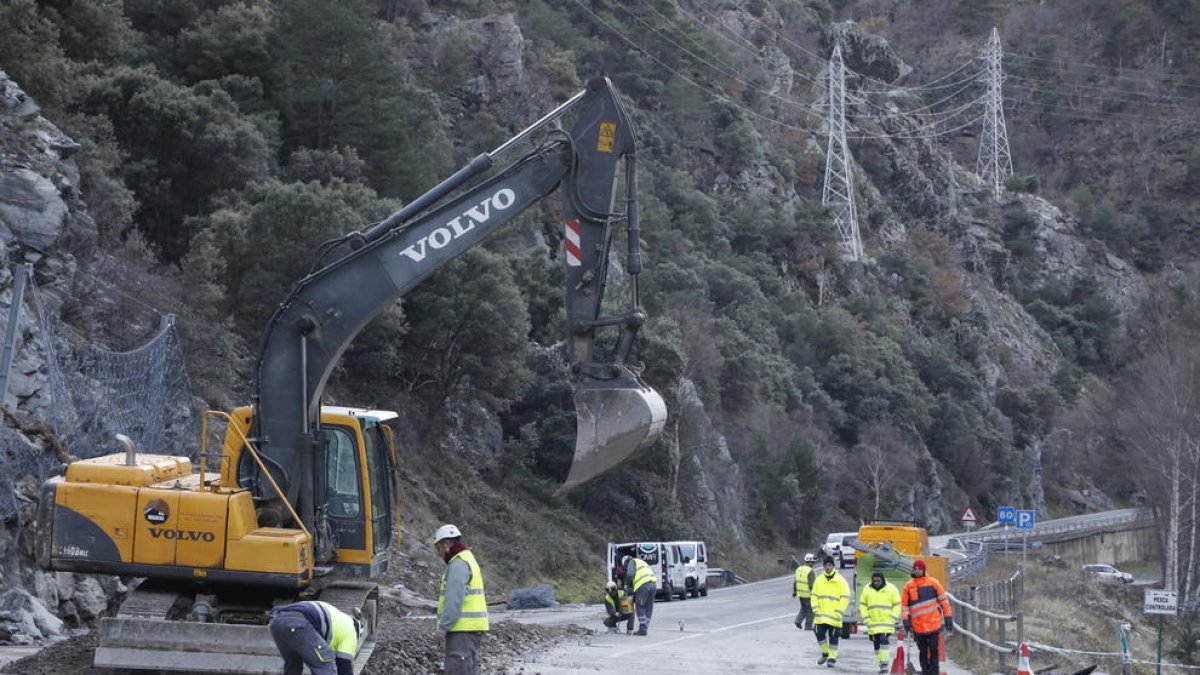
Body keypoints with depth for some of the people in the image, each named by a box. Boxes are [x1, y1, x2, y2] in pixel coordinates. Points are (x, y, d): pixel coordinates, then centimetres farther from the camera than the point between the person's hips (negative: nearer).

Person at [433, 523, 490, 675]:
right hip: (471, 627, 11)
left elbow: (454, 600, -20)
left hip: (463, 628, -11)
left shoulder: (459, 564, -13)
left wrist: (443, 627, -17)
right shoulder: (468, 559, 20)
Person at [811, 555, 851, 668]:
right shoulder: (819, 579, 8)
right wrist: (815, 609, 1)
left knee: (833, 637, 0)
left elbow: (845, 597, -5)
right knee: (820, 635, 4)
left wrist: (839, 611, -11)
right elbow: (814, 595, 14)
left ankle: (832, 657, 11)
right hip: (821, 615, 4)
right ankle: (825, 653, 26)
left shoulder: (840, 580, -5)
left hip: (834, 616, -4)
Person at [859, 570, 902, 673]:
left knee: (883, 640, -20)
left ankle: (884, 663, -17)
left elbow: (897, 606, 0)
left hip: (887, 622, -4)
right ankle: (881, 665, 19)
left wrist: (893, 619, -8)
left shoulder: (891, 589, -4)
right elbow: (862, 605, 10)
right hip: (873, 623, 4)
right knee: (876, 644, 7)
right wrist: (866, 619, 0)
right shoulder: (867, 589, 3)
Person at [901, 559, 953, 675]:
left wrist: (948, 619, 2)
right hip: (918, 626, 2)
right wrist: (906, 621, -5)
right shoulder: (908, 586, 5)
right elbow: (904, 604, 7)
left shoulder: (933, 583, 1)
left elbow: (944, 601, 5)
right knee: (923, 652, 7)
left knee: (933, 651, -1)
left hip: (934, 624, -2)